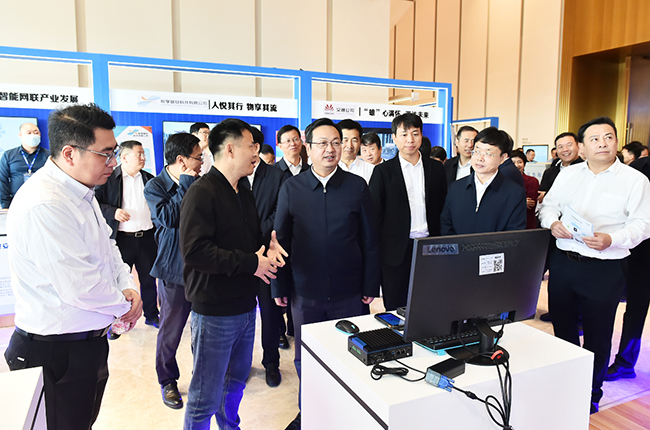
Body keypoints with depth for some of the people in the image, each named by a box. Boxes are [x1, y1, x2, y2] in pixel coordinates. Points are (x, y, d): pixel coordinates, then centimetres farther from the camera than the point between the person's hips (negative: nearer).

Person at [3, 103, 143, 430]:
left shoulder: (81, 192, 6)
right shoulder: (44, 206, -28)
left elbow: (106, 246, 16)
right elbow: (80, 288, -29)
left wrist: (127, 287, -1)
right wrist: (124, 305, -10)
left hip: (90, 340, 9)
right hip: (56, 352, -9)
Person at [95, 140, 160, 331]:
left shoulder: (149, 179, 12)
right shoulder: (109, 178, -2)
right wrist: (113, 212, -17)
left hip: (147, 237, 4)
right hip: (122, 238, -4)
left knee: (149, 278, 13)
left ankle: (152, 315, 29)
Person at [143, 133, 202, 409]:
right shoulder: (155, 187, -7)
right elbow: (168, 217, -24)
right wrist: (186, 184, -19)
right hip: (176, 268, -4)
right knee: (171, 328, 9)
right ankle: (167, 381, 29)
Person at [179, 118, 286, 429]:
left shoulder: (244, 193, 14)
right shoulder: (202, 192, -15)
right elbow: (195, 251, -25)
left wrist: (268, 248, 0)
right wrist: (250, 263, -21)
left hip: (245, 306, 9)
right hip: (214, 311, -8)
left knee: (236, 381, 23)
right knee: (206, 398, 4)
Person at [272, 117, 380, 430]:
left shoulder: (357, 187, -2)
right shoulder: (291, 188, 0)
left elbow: (369, 241, 1)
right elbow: (281, 241, 3)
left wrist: (370, 286, -1)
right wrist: (280, 287, 2)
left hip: (349, 294, 0)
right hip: (305, 293, 1)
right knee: (305, 359, 15)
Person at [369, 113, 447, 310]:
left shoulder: (436, 168, 9)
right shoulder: (383, 171, 0)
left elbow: (443, 209, 11)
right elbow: (375, 214, 0)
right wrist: (376, 253, -3)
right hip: (397, 251, -2)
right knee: (395, 309, 7)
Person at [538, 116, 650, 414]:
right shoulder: (567, 174, 9)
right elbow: (548, 205, 13)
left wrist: (612, 240, -25)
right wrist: (552, 222, -9)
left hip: (604, 269, -4)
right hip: (562, 262, 4)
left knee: (597, 336, 10)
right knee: (562, 327, 17)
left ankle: (592, 393, 30)